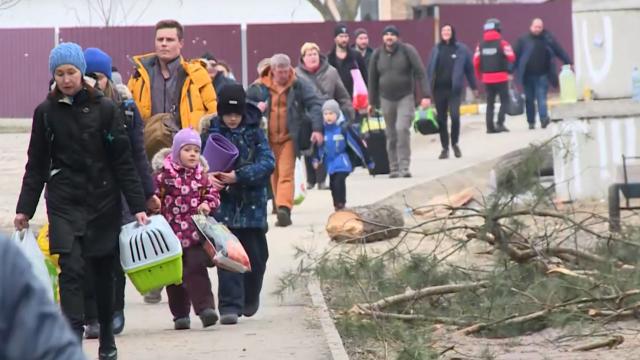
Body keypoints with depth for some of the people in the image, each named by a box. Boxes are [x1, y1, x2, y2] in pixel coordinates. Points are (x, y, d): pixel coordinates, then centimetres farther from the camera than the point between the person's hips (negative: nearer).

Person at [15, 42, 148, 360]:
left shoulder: (105, 109, -1)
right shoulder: (46, 112, 2)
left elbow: (123, 162, -1)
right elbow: (36, 166, 7)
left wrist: (138, 205, -5)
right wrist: (24, 209, 3)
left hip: (104, 202, 1)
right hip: (65, 203, 0)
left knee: (104, 271, 11)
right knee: (71, 270, -14)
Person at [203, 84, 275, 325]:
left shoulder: (254, 133, 1)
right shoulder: (212, 133, 2)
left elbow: (268, 162, -9)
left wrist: (239, 176, -21)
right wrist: (207, 177, -20)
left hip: (252, 203, 1)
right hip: (224, 203, -1)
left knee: (255, 255, 9)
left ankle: (251, 297, 34)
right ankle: (230, 306, -8)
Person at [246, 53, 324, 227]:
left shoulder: (299, 84, -4)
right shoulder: (260, 87, 1)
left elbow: (315, 105, -7)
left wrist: (317, 128, -18)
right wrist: (255, 107, -12)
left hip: (289, 137, -3)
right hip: (268, 138, 3)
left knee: (286, 174, -15)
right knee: (274, 174, 10)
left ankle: (284, 208, -27)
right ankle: (282, 210, 20)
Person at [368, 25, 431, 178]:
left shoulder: (407, 50, -5)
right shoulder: (377, 54, 4)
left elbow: (420, 72, -9)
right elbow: (373, 79, 11)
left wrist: (425, 95, -17)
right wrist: (372, 102, 12)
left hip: (405, 98, -3)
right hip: (386, 99, 3)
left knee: (402, 129, -19)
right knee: (391, 135, 5)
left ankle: (404, 167, -15)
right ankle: (394, 168, 13)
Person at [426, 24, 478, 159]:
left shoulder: (461, 49, 1)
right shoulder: (436, 49, 9)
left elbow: (469, 69, 5)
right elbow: (430, 69, 9)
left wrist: (474, 86, 6)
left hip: (454, 88, -3)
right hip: (439, 88, 3)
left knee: (455, 115, -15)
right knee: (441, 119, 5)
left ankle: (455, 143, 7)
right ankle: (445, 148, 14)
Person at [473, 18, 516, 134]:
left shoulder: (481, 45, 3)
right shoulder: (502, 43, -8)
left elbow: (476, 62, 1)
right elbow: (511, 57, -10)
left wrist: (479, 75, 15)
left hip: (487, 78, 4)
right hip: (501, 77, -4)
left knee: (490, 103, 11)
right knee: (504, 100, 6)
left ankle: (490, 126, 7)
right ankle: (500, 123, -8)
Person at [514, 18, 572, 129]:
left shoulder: (548, 39, 3)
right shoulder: (523, 40, 0)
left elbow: (560, 52, 9)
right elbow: (516, 56, -2)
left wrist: (569, 63, 7)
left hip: (542, 75, -1)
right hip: (528, 76, 1)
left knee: (541, 98, -12)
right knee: (529, 99, 7)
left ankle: (544, 118, -22)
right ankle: (531, 122, 16)